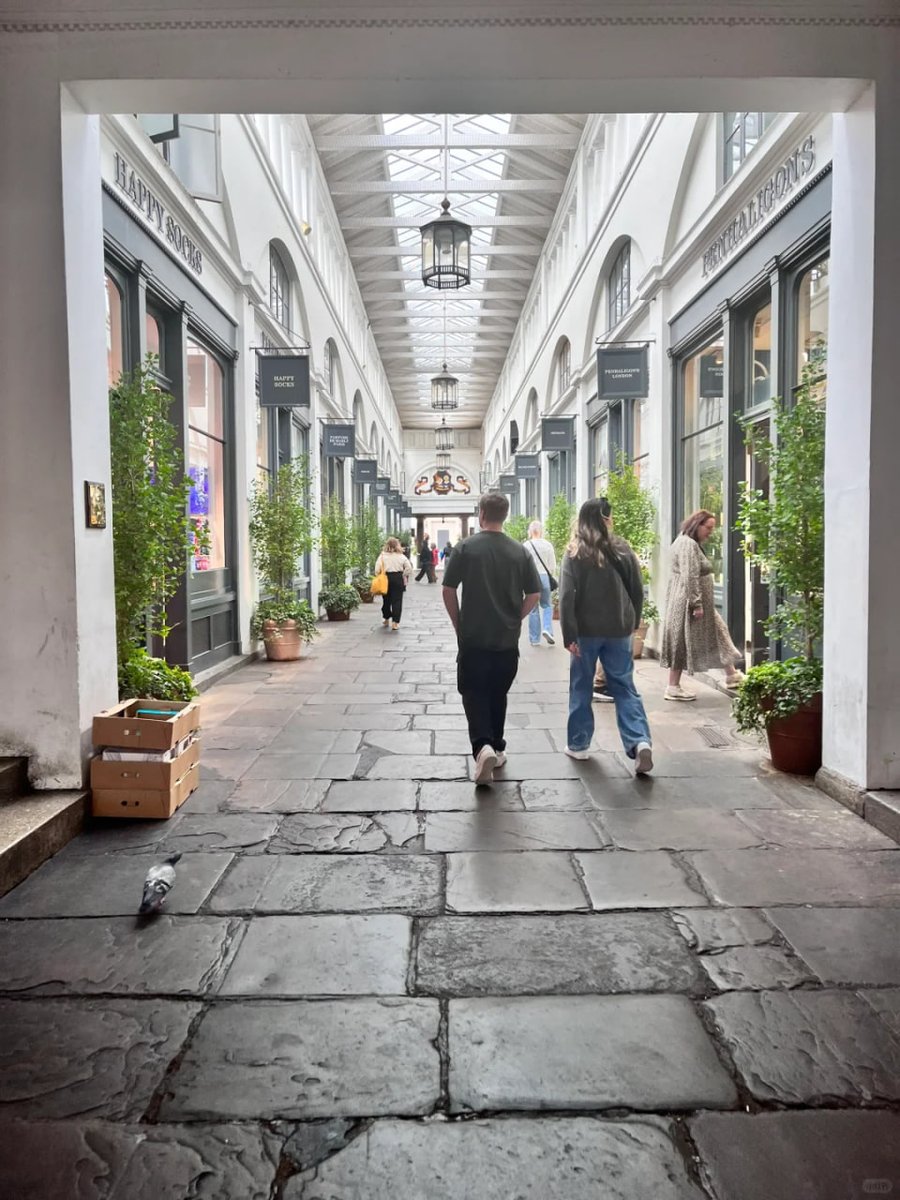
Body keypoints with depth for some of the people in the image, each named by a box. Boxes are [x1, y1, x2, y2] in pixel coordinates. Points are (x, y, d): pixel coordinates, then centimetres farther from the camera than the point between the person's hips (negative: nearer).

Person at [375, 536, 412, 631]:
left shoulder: (382, 556, -1)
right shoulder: (401, 556, 1)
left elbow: (377, 570, -8)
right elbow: (409, 569, -3)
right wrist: (404, 576, 9)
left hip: (386, 578, 1)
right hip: (398, 578, -1)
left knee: (386, 600, 17)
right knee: (397, 600, 2)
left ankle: (386, 619, 32)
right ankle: (395, 622, -2)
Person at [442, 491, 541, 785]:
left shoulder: (466, 548, -8)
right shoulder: (520, 552, -1)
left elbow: (448, 591, -6)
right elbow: (534, 594, 1)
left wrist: (458, 624, 6)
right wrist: (514, 619, 13)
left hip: (473, 639, -3)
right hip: (507, 640, 3)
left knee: (474, 694, 4)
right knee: (498, 694, 17)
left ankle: (482, 746, -17)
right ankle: (497, 749, 27)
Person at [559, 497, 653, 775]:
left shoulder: (574, 553, -5)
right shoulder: (623, 550, 2)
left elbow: (566, 596, -12)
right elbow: (637, 590, 6)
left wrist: (569, 635, -11)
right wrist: (632, 623, 17)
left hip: (586, 630, -2)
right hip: (618, 630, 2)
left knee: (581, 687, 12)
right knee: (624, 687, 7)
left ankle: (578, 744, 19)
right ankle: (640, 741, -9)